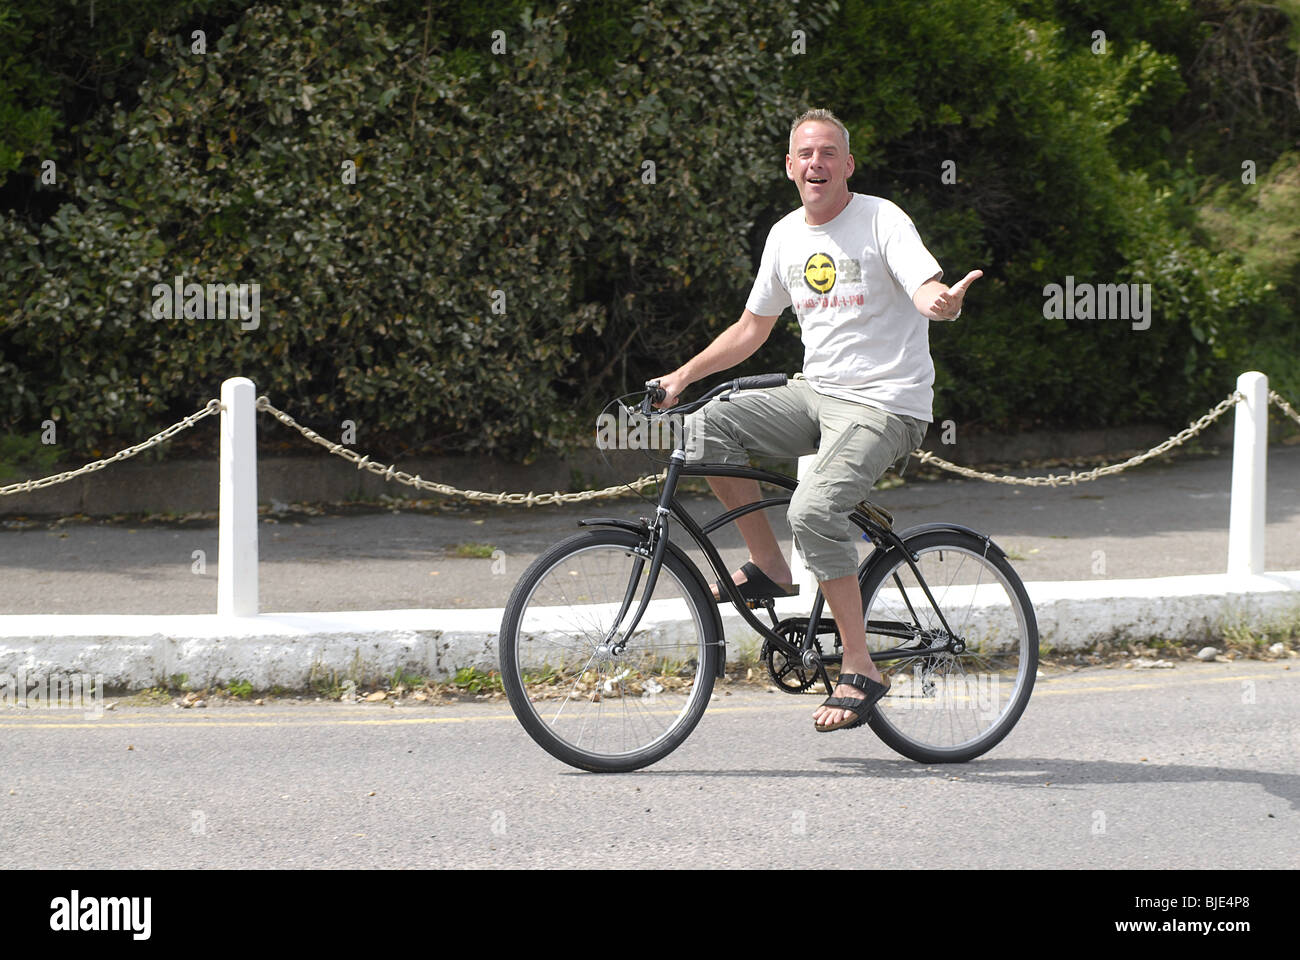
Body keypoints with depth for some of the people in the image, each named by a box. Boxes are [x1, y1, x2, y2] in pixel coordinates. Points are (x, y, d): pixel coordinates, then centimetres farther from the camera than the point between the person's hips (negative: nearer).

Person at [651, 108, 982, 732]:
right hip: (814, 393, 7)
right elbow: (752, 327, 22)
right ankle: (769, 569, 3)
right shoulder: (787, 236, 11)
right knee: (705, 430, -12)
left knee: (813, 511, -29)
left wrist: (945, 301, -49)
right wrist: (682, 376, 14)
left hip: (884, 404, -7)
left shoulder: (882, 220, -9)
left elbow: (930, 291, -24)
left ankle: (860, 671, -19)